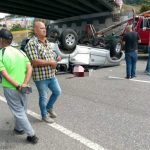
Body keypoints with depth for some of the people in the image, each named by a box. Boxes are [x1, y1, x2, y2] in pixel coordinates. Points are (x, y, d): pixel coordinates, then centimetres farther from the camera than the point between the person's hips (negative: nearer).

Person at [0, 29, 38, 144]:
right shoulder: (20, 52, 4)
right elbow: (30, 68, -6)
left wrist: (17, 86, -17)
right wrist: (24, 84, -13)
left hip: (10, 88, -4)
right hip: (22, 88, 5)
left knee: (19, 112, 7)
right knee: (22, 110, 22)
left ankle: (32, 135, 10)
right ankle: (19, 128, 40)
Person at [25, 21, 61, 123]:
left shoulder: (47, 42, 10)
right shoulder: (32, 43, -17)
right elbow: (34, 62, -24)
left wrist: (54, 63, -2)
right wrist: (50, 62, -18)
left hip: (51, 74, 7)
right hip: (40, 76, -7)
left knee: (57, 92, 17)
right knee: (43, 97, 8)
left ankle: (49, 107, 40)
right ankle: (44, 115, 29)